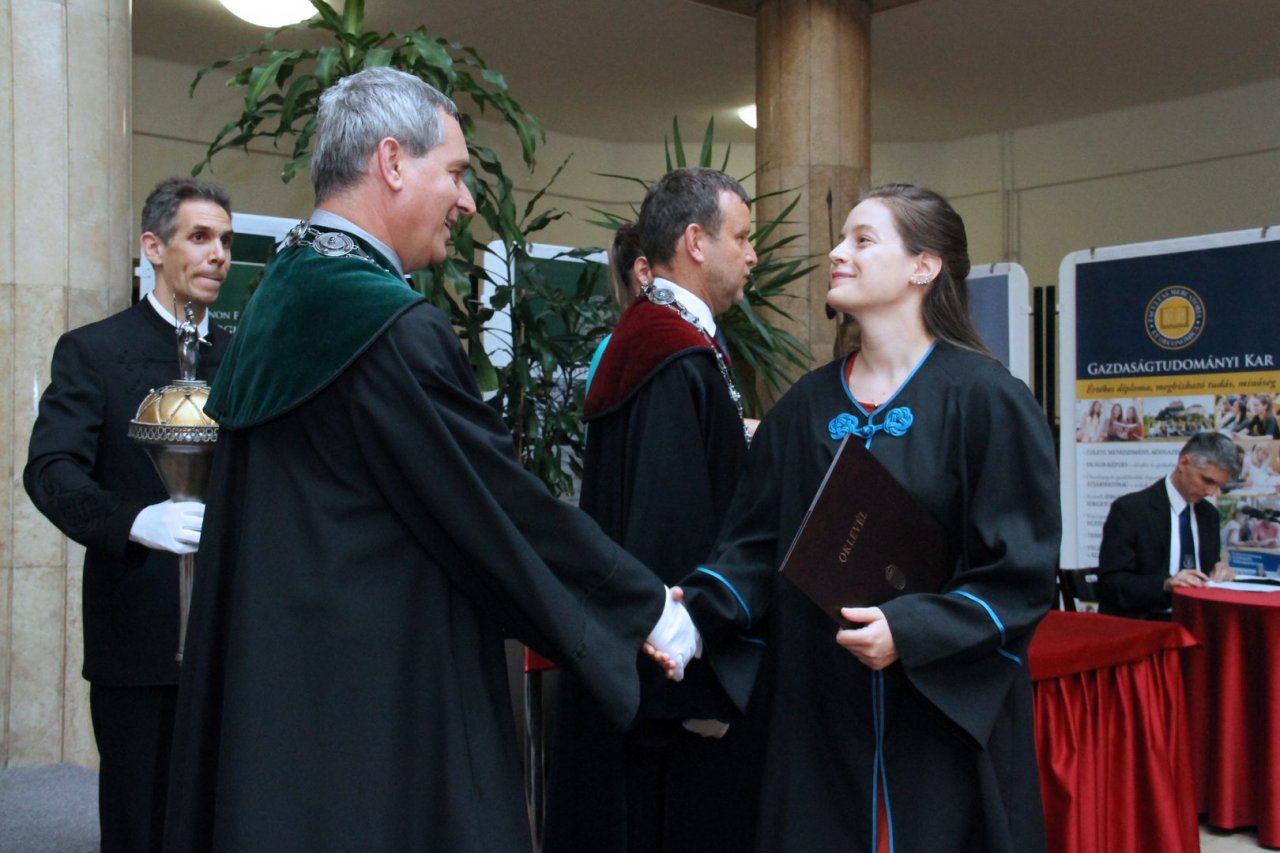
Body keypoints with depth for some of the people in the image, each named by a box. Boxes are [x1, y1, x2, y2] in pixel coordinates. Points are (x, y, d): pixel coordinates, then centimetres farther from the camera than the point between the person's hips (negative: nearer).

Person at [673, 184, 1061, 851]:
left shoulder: (986, 400, -7)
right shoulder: (804, 407, 7)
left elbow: (1022, 570, -10)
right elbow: (758, 545, 6)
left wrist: (912, 630, -22)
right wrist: (694, 607, -12)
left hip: (946, 720, -4)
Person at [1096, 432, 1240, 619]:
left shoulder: (1209, 513, 15)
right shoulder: (1129, 509, -5)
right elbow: (1110, 583, -10)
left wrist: (1219, 572, 0)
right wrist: (1166, 584, -23)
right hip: (1139, 623, -6)